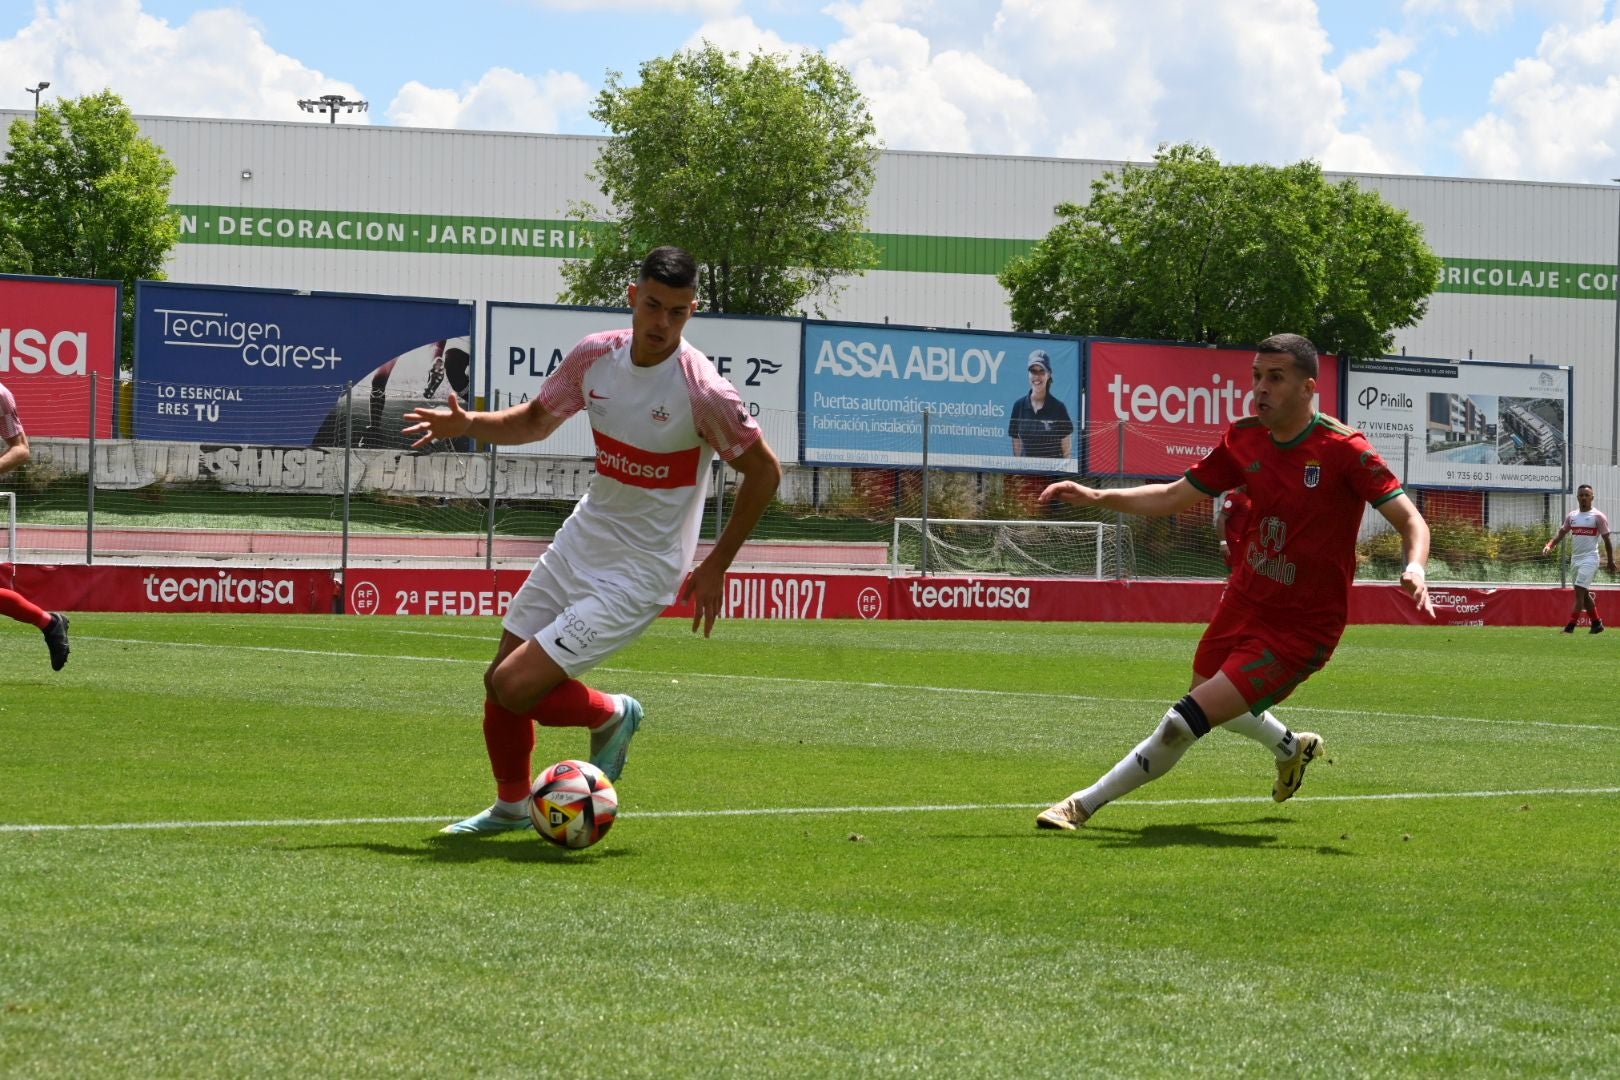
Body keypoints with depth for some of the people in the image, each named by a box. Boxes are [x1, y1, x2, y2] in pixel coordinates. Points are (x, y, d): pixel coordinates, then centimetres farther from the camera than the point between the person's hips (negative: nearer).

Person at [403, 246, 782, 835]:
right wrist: (467, 424, -6)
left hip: (638, 572, -6)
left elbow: (763, 471, -9)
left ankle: (611, 715, 16)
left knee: (516, 688, -14)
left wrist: (716, 565, -7)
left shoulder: (704, 392, -22)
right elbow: (536, 419, 13)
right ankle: (511, 807, 34)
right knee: (500, 679, 10)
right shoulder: (596, 354, -5)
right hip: (581, 541, 6)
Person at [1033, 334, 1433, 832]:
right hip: (1245, 600, 7)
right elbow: (1171, 497, 6)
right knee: (1209, 700, 27)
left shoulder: (1343, 450, -20)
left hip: (1300, 629, -7)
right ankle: (1291, 748, 57)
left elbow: (1410, 519, -17)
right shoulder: (1245, 438, -3)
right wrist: (1096, 497, -7)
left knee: (1188, 719, -15)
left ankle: (1086, 804, 0)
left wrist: (1415, 567, -38)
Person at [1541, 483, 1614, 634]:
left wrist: (1611, 562, 0)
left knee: (1579, 591, -16)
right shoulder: (1571, 516, 11)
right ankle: (1597, 624, 25)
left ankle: (1570, 627, -20)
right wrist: (1549, 545, -8)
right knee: (1584, 593, 12)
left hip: (1589, 559, -6)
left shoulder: (1598, 517, -4)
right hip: (1575, 559, 6)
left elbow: (1607, 539, -1)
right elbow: (1561, 533, 10)